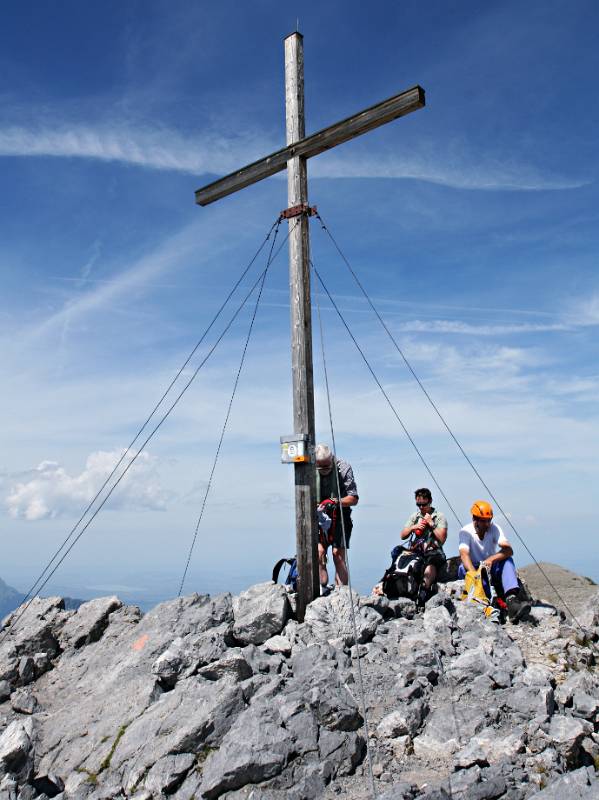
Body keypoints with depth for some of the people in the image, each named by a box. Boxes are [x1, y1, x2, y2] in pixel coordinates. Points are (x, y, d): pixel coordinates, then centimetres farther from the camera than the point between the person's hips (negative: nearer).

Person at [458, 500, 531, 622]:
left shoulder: (494, 528, -8)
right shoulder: (466, 531, -14)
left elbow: (509, 550, -23)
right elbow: (464, 555, -30)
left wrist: (492, 559, -42)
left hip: (491, 569, 2)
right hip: (474, 568, -2)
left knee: (507, 560, -27)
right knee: (463, 567, -34)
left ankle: (512, 600, -46)